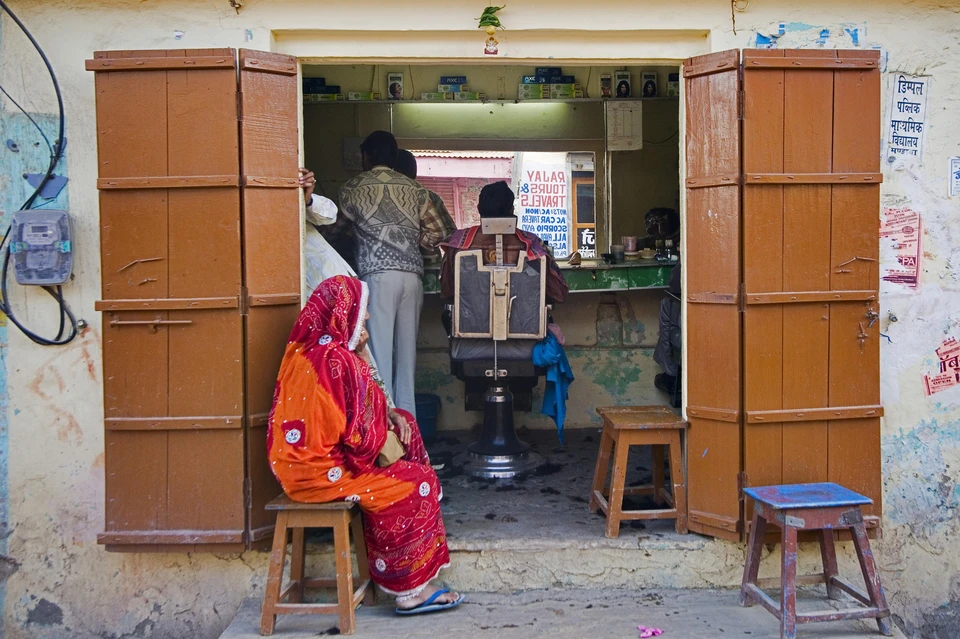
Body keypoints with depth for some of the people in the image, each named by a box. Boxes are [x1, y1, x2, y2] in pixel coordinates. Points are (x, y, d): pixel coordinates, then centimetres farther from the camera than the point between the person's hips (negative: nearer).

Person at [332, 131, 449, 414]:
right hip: (412, 275, 4)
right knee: (406, 350, 9)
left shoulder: (354, 188, 6)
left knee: (379, 349, -2)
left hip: (378, 275, -4)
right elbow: (436, 233, 10)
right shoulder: (414, 188, 14)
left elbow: (336, 228, 21)